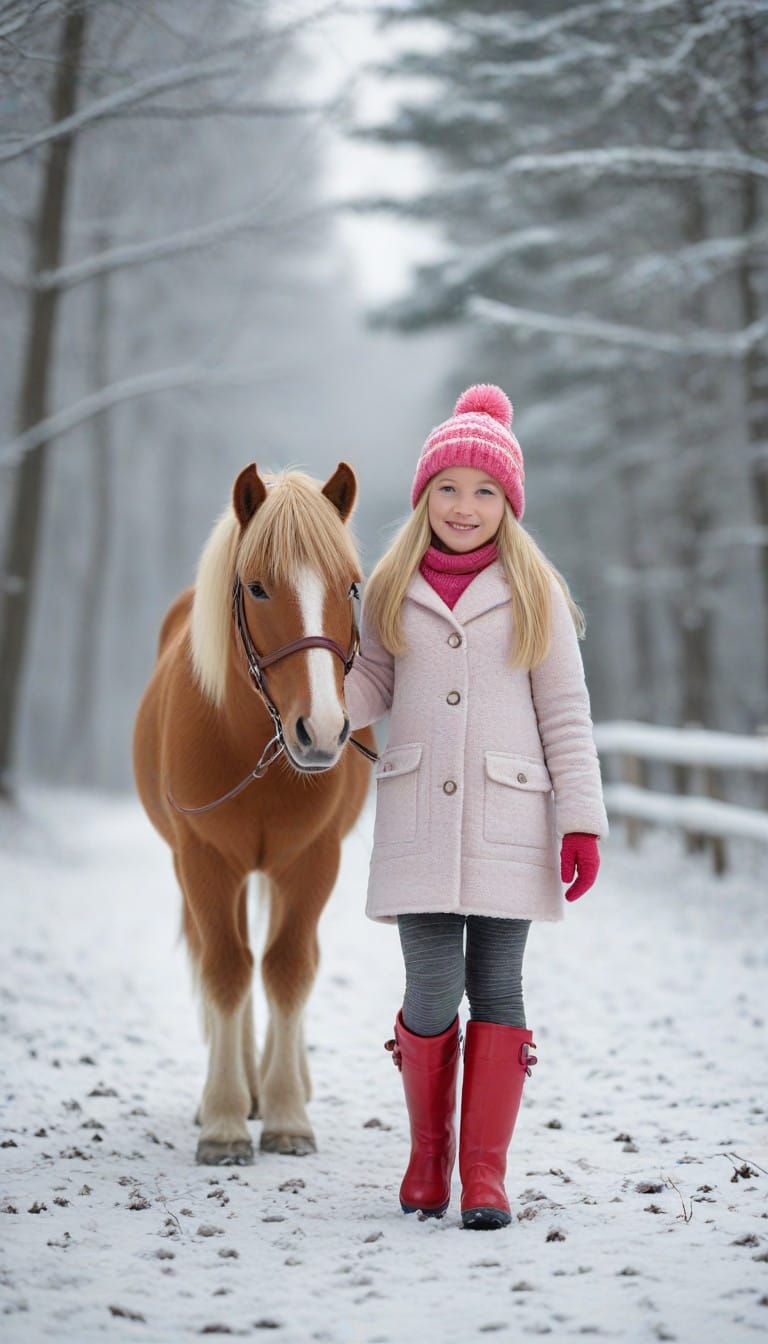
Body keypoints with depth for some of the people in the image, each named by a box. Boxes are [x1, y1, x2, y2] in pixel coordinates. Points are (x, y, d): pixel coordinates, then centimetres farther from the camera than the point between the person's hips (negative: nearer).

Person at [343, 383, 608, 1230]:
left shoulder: (534, 593, 4)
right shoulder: (390, 591, 9)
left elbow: (565, 713, 3)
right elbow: (370, 692, 12)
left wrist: (582, 820, -3)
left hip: (508, 819, -1)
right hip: (417, 820, 1)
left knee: (496, 987, 2)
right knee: (432, 993, -3)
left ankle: (484, 1175, 8)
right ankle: (426, 1158, 17)